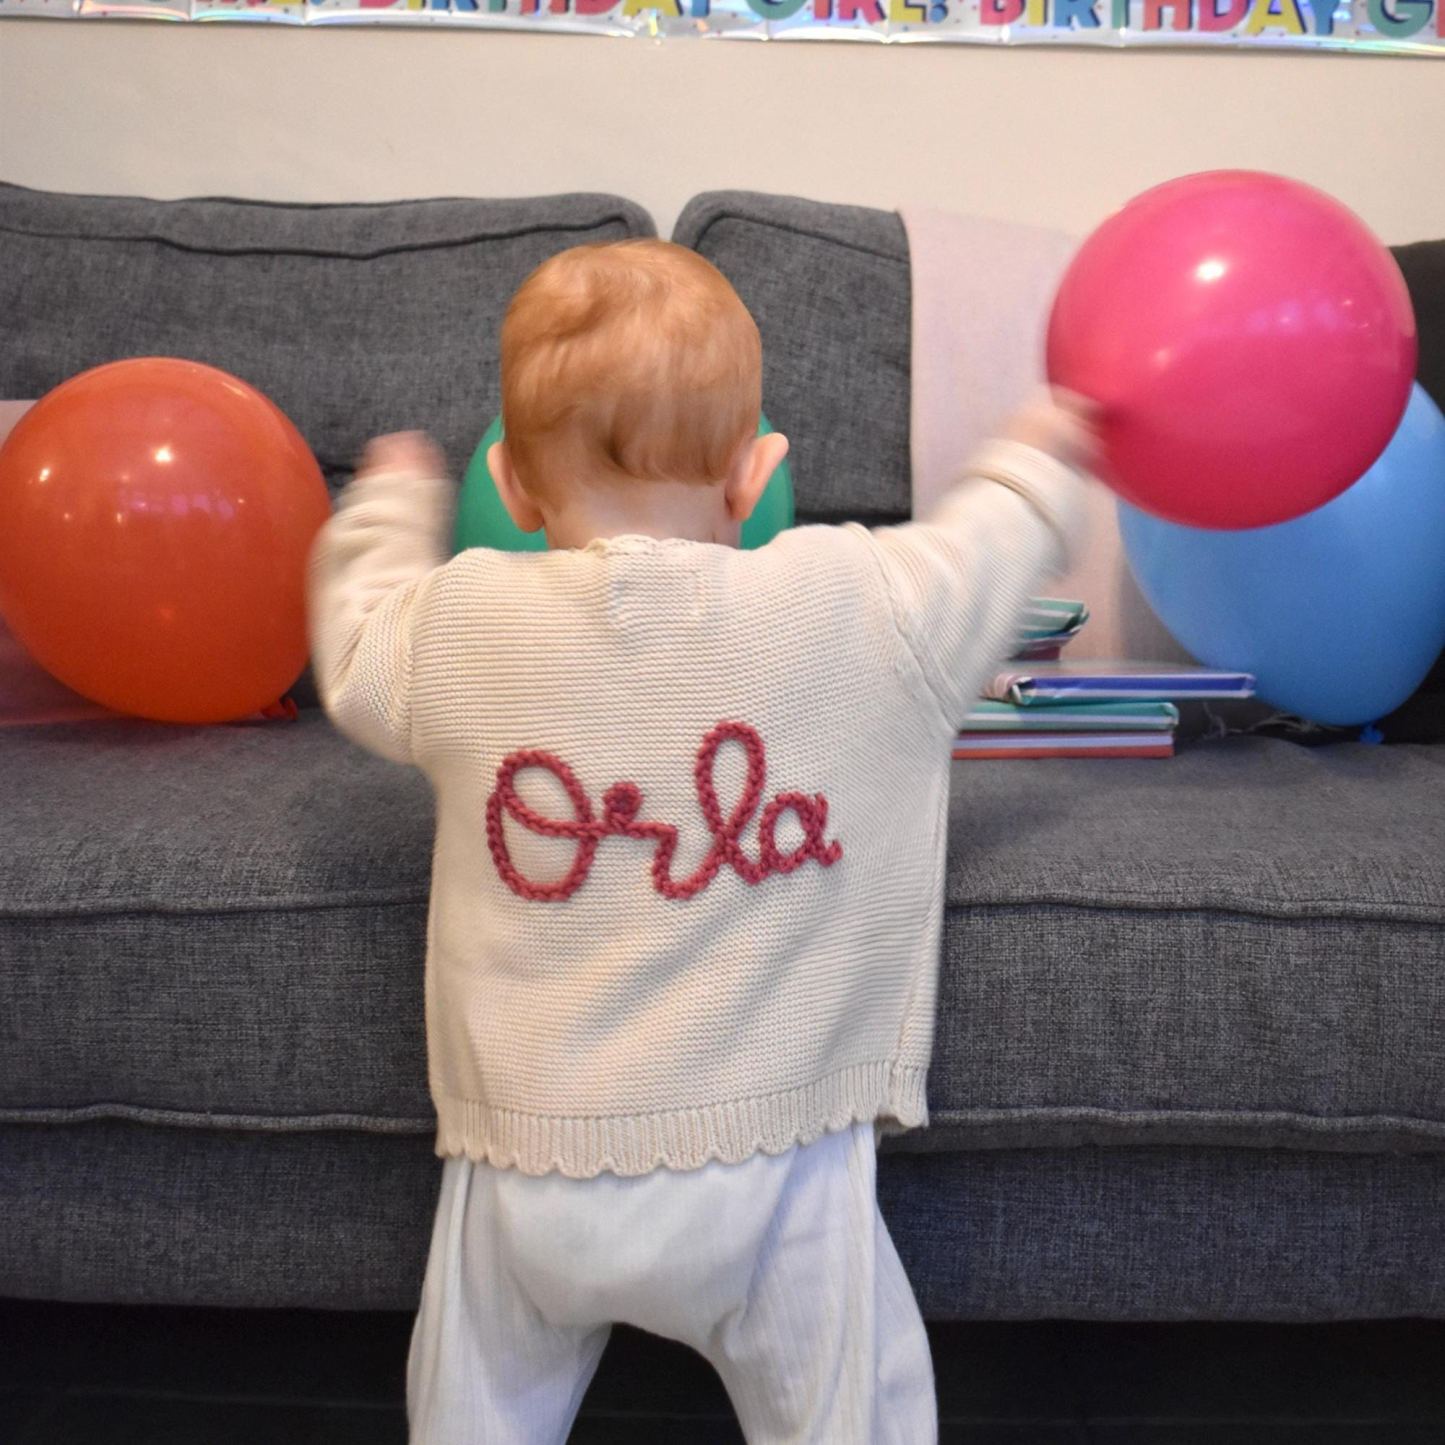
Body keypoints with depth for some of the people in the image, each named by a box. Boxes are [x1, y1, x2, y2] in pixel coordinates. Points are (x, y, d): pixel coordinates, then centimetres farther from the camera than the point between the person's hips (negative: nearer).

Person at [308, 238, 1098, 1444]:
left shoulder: (457, 628, -8)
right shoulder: (862, 608, -11)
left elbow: (355, 638, 14)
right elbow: (981, 554, 9)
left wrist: (393, 495, 34)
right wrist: (1038, 459, 32)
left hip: (524, 1178, 2)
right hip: (766, 1178, -1)